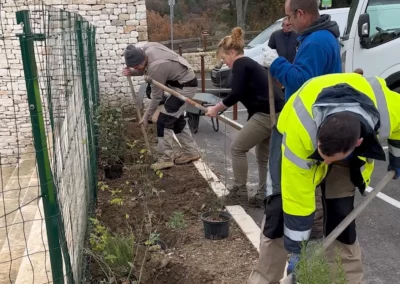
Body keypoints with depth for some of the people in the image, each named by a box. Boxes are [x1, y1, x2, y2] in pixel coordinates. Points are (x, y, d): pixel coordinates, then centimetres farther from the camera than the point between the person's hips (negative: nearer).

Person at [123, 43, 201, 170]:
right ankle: (191, 152, 25)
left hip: (185, 86, -10)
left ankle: (166, 158, -1)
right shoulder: (147, 48, -8)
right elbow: (144, 70, 11)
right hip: (183, 81, 10)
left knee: (164, 120, -9)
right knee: (176, 118, 16)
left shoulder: (156, 67, -31)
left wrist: (146, 116, -10)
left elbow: (157, 96, -20)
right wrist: (131, 72, -9)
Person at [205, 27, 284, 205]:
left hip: (267, 115, -10)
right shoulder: (250, 64, 24)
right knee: (263, 156, 19)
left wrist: (216, 108, -2)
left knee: (237, 148, 6)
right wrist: (249, 129, 35)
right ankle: (263, 195, 25)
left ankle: (240, 188, 15)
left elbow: (236, 94, -17)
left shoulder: (240, 64, -5)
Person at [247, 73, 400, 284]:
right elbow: (297, 196, -34)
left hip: (348, 138, 3)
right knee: (281, 205, -10)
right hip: (296, 131, -2)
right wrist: (296, 248, -24)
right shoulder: (299, 133, -44)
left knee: (341, 214, -5)